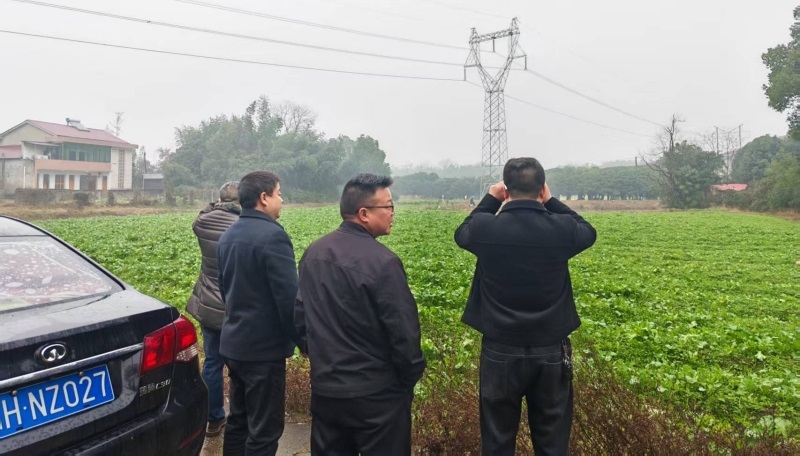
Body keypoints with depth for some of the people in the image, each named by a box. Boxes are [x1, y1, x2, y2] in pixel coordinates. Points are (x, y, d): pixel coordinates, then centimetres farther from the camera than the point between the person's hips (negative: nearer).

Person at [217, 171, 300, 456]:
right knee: (264, 429, 2)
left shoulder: (228, 235, 9)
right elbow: (289, 297, -21)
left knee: (238, 420, 20)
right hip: (263, 346, -9)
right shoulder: (272, 235, -20)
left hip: (233, 342, 9)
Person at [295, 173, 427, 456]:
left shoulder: (313, 253, 1)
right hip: (376, 392, -6)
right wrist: (412, 376, -2)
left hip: (325, 387, 7)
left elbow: (300, 315, 10)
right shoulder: (382, 262, -21)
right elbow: (403, 331, -18)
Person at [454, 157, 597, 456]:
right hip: (551, 351, 1)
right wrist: (551, 202, 13)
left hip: (501, 351, 0)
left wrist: (490, 199, 15)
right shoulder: (562, 228, -11)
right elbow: (589, 233, 13)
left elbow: (462, 234, 12)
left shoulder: (486, 228, -12)